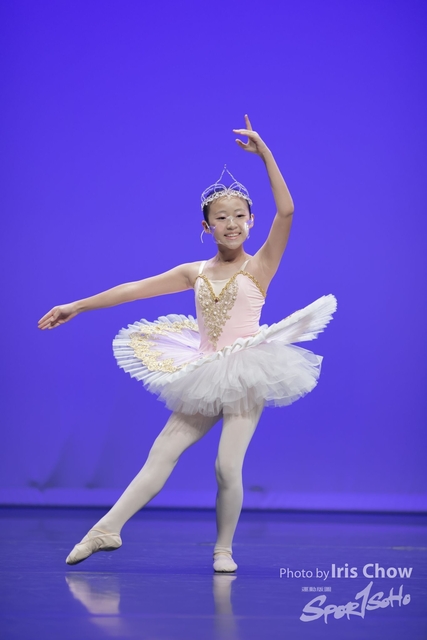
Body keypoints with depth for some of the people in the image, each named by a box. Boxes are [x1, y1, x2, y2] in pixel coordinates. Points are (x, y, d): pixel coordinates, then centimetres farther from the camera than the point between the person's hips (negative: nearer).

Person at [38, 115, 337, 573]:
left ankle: (223, 549, 9)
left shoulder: (259, 267, -2)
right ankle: (107, 529, 3)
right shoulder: (195, 273, 10)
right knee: (161, 453, 2)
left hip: (245, 377, -4)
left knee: (227, 467, -10)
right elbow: (134, 289, 12)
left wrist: (264, 154, -19)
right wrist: (76, 306, 12)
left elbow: (286, 211, -16)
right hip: (203, 378, 4)